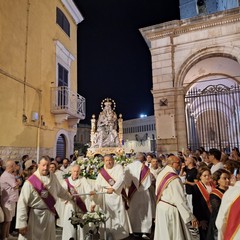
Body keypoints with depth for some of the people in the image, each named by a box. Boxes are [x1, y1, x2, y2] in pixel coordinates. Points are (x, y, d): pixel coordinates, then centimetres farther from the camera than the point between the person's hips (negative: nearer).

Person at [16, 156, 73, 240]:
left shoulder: (53, 177, -5)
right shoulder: (31, 182, -20)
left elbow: (60, 190, 14)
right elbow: (22, 203, -19)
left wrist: (71, 197, 26)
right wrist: (22, 223, -20)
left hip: (49, 215, 5)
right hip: (35, 217, -5)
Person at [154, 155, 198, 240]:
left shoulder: (161, 173, 3)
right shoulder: (174, 178, -23)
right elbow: (180, 200, -24)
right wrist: (191, 217, -19)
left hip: (161, 207, 8)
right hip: (170, 210, -8)